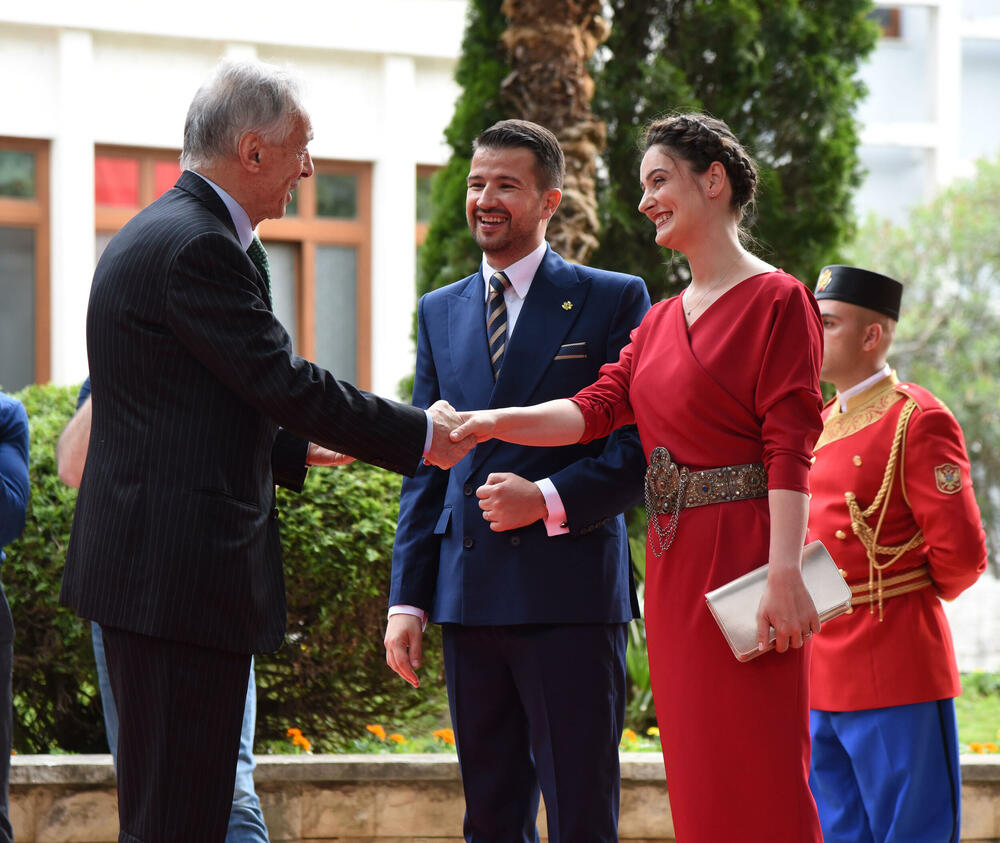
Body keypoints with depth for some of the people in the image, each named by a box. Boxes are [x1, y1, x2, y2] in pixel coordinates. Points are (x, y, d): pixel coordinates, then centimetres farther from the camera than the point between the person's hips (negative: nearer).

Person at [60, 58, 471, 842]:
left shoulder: (154, 236, 18)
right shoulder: (197, 247, -15)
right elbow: (285, 381, -15)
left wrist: (292, 448, 26)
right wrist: (422, 435, -4)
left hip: (145, 565, 11)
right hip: (182, 574, -11)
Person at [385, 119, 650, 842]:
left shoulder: (615, 300, 3)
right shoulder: (440, 312, 18)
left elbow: (645, 446, -3)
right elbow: (424, 465, 17)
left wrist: (549, 500, -17)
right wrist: (409, 599, 9)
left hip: (571, 593, -5)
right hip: (470, 596, 5)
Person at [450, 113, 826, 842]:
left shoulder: (777, 301, -6)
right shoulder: (662, 319, 19)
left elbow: (791, 448, -13)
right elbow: (597, 408, 7)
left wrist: (784, 574, -21)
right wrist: (496, 422, -9)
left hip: (742, 554, -8)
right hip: (673, 560, 8)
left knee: (757, 775, -9)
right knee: (696, 776, 8)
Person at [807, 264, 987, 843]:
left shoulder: (919, 421, -9)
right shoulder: (823, 424, 16)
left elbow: (962, 553, -12)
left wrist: (906, 599, 4)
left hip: (895, 678, -8)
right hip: (820, 679, 8)